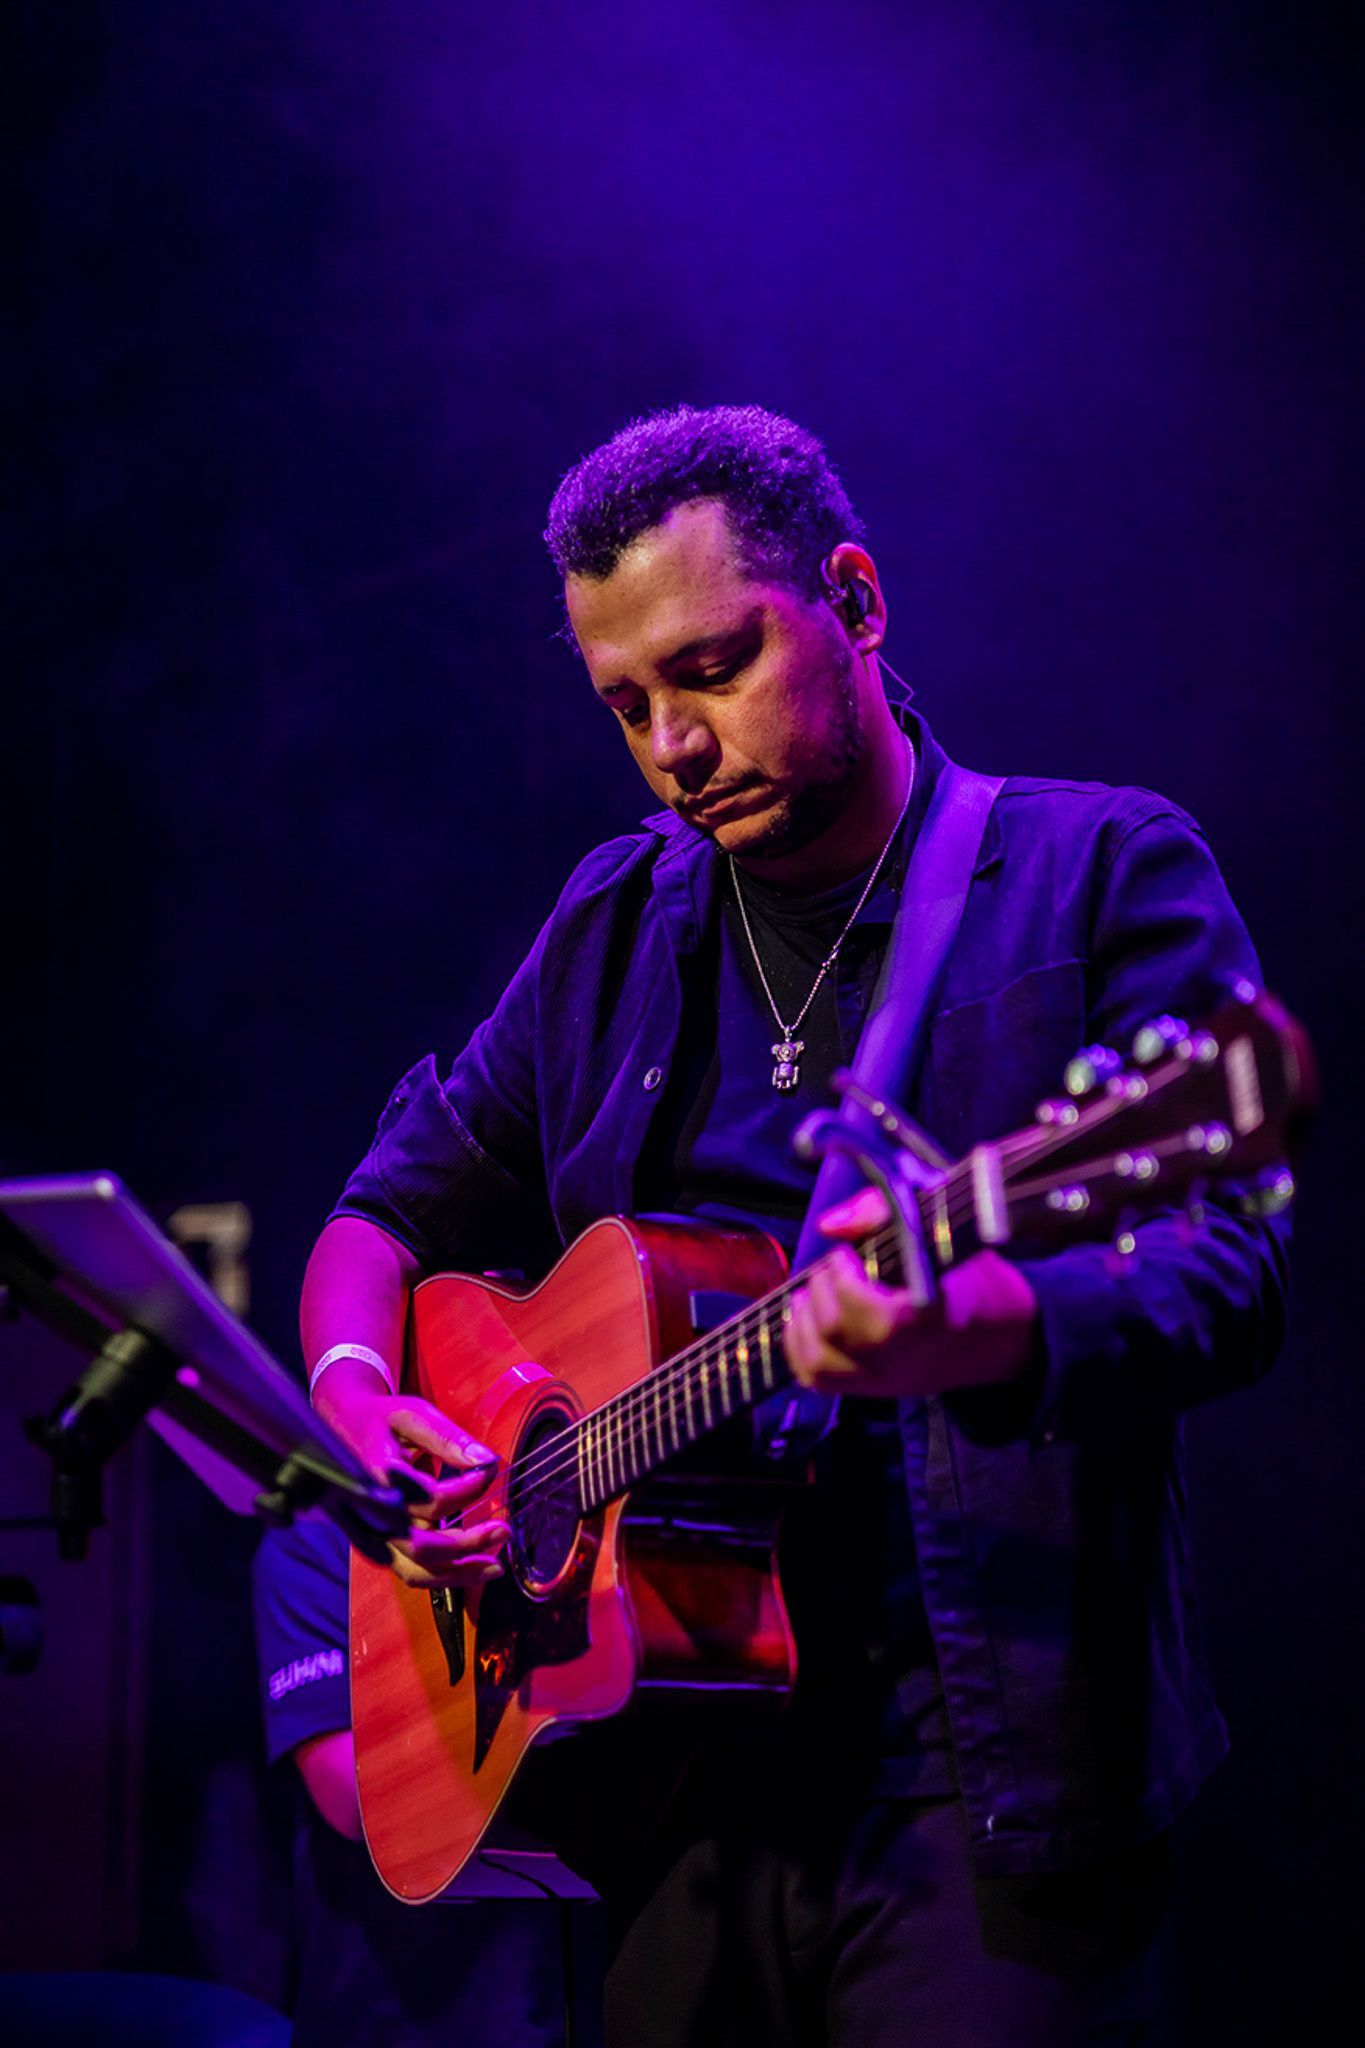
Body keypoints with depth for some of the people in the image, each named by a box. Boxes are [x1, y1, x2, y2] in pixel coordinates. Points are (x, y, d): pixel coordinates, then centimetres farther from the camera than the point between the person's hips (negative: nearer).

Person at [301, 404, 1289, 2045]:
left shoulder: (1104, 876, -2)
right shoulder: (617, 923, 14)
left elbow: (1223, 1269, -14)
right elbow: (399, 1211, 22)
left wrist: (965, 1332, -34)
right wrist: (357, 1399, 0)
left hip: (988, 1773, -4)